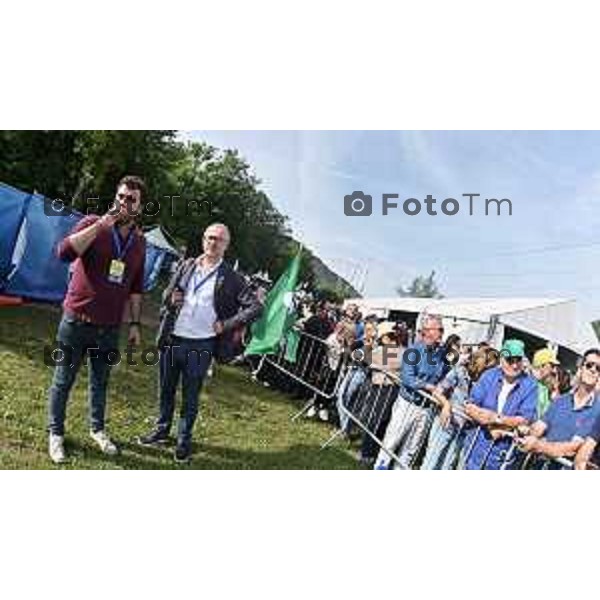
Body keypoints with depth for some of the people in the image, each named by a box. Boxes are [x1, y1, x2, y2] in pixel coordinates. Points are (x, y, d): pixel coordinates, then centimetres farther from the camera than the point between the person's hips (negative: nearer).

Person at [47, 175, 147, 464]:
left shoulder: (139, 241, 6)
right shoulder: (93, 224, -7)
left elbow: (135, 287, 13)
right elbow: (64, 252, -24)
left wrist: (135, 323, 12)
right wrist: (102, 224, -25)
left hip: (110, 326, 4)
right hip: (77, 320, -3)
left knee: (100, 381, 16)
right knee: (63, 379, 8)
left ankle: (97, 429, 34)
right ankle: (56, 433, 24)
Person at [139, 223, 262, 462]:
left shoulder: (231, 278, -6)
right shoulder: (187, 265, 5)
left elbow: (255, 307, -8)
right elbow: (167, 294, 14)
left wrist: (226, 325, -11)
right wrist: (171, 298, -9)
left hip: (201, 345, -3)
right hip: (172, 339, 4)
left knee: (190, 397, 9)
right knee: (165, 390, 17)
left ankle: (184, 440, 23)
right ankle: (161, 430, 35)